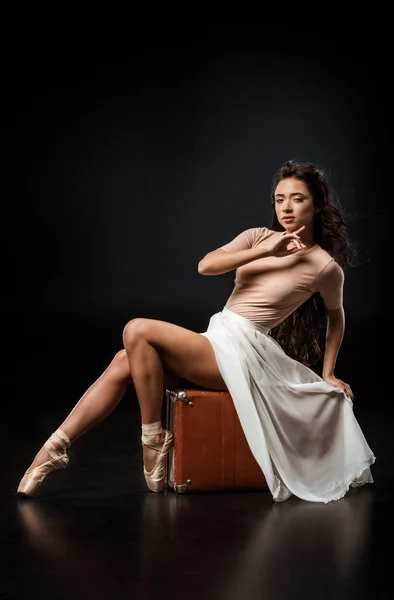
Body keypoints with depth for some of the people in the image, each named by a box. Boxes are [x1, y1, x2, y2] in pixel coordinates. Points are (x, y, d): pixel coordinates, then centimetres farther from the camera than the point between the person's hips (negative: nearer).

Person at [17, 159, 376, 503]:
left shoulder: (326, 266, -4)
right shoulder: (259, 238, 10)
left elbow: (336, 317, 14)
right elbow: (206, 266, -4)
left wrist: (328, 374, 15)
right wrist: (264, 251, -12)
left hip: (242, 352, -6)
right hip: (216, 340, 6)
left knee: (138, 331, -21)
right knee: (124, 363, -12)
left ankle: (153, 440, -13)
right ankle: (56, 448, -8)